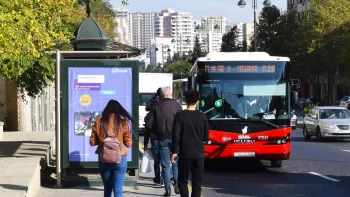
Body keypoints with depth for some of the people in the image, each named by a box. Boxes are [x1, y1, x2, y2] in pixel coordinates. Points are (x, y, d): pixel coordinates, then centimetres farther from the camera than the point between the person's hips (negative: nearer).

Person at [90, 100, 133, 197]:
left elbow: (92, 142, 2)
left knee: (107, 189, 17)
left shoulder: (99, 122, -3)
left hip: (103, 160, 2)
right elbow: (128, 144, -1)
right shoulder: (123, 123, -7)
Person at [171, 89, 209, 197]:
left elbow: (176, 135, -9)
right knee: (197, 182, 8)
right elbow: (206, 136, 8)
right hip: (199, 154, 2)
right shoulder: (202, 117, 1)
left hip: (185, 154, -2)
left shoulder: (180, 115, -6)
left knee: (183, 181, 9)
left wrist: (174, 151, -3)